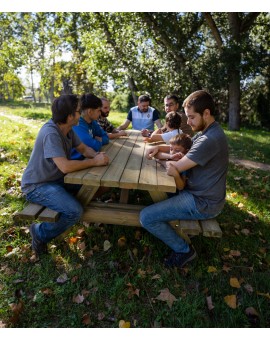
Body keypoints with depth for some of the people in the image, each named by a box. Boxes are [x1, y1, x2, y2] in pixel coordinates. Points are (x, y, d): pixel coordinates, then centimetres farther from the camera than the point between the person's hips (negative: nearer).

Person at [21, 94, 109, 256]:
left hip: (57, 179, 9)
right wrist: (95, 161, -25)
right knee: (75, 211, -26)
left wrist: (97, 155, -14)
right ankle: (40, 233, 2)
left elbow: (84, 148, 7)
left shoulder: (67, 129, -1)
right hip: (37, 186, -9)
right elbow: (66, 166, -36)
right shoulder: (50, 133, -28)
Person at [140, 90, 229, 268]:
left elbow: (176, 166, -23)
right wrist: (160, 147, -3)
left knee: (146, 217, -15)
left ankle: (184, 250, 2)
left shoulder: (210, 139, -28)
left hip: (202, 202, -10)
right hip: (201, 192, 10)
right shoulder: (207, 131, 6)